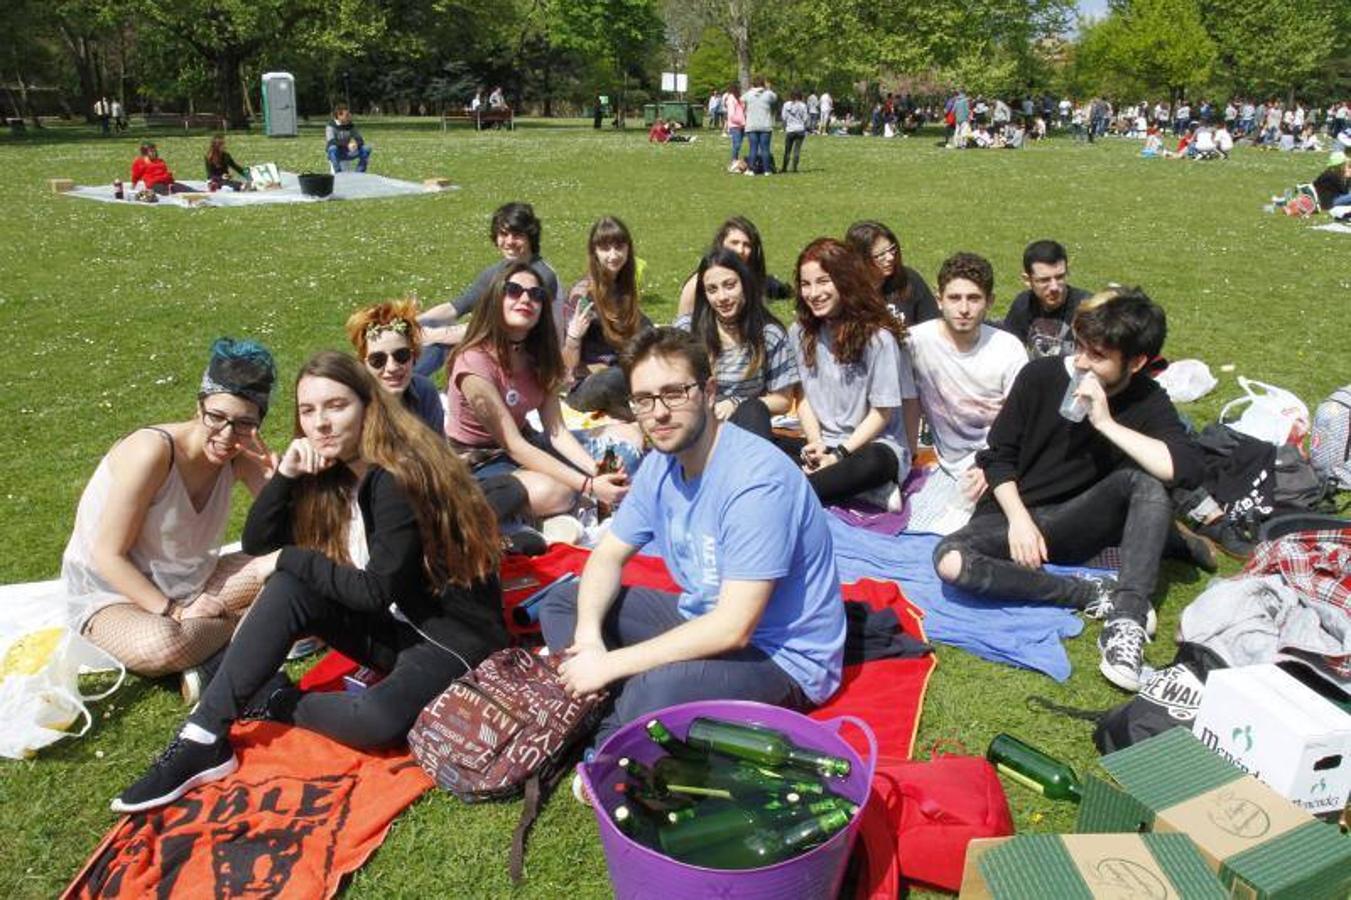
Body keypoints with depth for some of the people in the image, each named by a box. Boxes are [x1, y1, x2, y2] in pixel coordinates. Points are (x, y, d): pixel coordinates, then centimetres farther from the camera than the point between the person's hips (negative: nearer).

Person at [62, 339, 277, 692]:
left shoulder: (240, 457, -7)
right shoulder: (152, 451, -25)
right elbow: (108, 556, -20)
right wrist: (175, 613, -25)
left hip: (187, 585, 6)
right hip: (112, 596, -5)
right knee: (163, 645, -38)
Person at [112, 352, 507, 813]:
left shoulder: (397, 477, -22)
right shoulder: (331, 474, 3)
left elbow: (376, 590, -22)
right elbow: (257, 544, 3)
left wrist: (289, 559, -14)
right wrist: (285, 474, -12)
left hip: (452, 634, -7)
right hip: (390, 623, 7)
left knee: (378, 720, -35)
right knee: (288, 590, -15)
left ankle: (278, 704, -6)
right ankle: (202, 740, -14)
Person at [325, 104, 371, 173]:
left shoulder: (351, 126, 3)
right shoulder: (331, 127, -10)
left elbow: (360, 140, -3)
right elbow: (331, 142, -25)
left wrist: (356, 143, -28)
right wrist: (347, 144, -37)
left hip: (348, 154, 4)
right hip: (336, 154, -4)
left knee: (366, 149, -18)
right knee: (333, 148, -38)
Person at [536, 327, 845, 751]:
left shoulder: (757, 479, -28)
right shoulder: (661, 463, -1)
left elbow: (734, 628, -31)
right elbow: (609, 556, 7)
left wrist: (610, 662, -26)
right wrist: (588, 634, -14)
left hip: (780, 656, -8)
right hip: (703, 621, 9)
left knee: (661, 687, -39)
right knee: (561, 603, 8)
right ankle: (622, 715, -12)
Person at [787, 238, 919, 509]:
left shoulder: (878, 337, -11)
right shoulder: (800, 333, 5)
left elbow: (882, 412, -8)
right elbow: (804, 397, 8)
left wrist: (839, 454, -16)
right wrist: (815, 444, -9)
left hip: (873, 444, -5)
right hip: (823, 444, 5)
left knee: (873, 463, -41)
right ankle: (863, 492, -24)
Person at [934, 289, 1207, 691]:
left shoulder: (1148, 403, -5)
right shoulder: (1041, 376, -6)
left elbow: (1189, 470, -24)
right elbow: (998, 456, -1)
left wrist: (1106, 422, -26)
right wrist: (1019, 518, -15)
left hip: (1075, 524, 0)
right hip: (1013, 513, 0)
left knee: (1144, 478, -27)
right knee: (951, 560, -32)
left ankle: (1127, 620, -33)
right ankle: (1099, 595, -23)